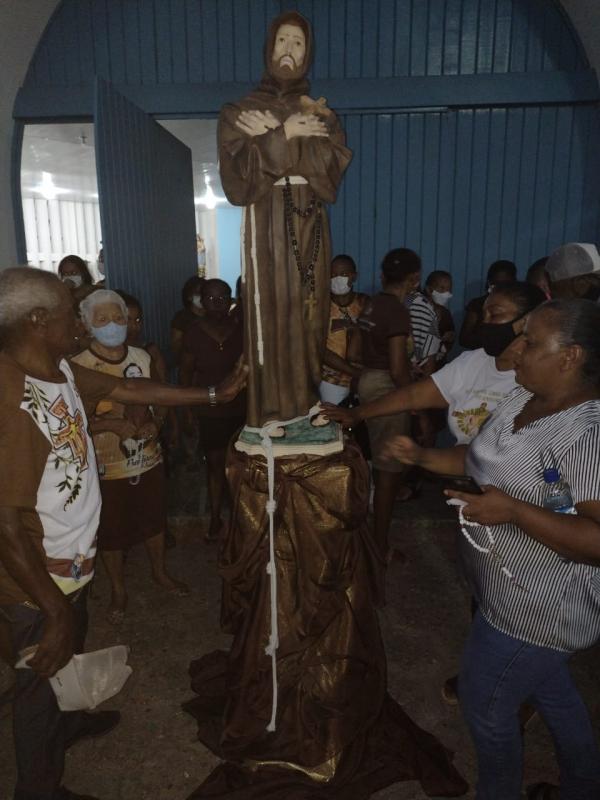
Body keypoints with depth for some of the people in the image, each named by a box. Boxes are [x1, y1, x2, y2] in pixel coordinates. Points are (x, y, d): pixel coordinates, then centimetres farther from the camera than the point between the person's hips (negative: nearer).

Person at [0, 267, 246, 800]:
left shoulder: (60, 371, -4)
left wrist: (215, 395, 11)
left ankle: (66, 722, 60)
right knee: (44, 674, 15)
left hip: (71, 564, 9)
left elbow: (134, 390, 7)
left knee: (70, 655, 32)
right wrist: (54, 609, -23)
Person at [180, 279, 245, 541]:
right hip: (211, 412, 0)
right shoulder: (194, 334, -4)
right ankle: (215, 519, 23)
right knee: (215, 464, 9)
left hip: (241, 409, 0)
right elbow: (185, 373, 1)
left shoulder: (241, 330, -4)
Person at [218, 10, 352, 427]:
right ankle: (271, 411, 0)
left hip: (310, 227, 3)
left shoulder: (322, 115, 16)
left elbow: (334, 166, -4)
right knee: (271, 313, -8)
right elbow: (237, 172, -8)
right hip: (267, 225, -3)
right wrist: (285, 134, -12)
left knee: (310, 314, 3)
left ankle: (309, 404, 13)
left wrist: (273, 136, -9)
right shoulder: (240, 112, 8)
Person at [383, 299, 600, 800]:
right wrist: (423, 457, 0)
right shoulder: (524, 400, -1)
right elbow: (484, 461, 11)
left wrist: (514, 511, -34)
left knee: (486, 704, 12)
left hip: (536, 610, -9)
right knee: (553, 695, 28)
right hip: (522, 596, 9)